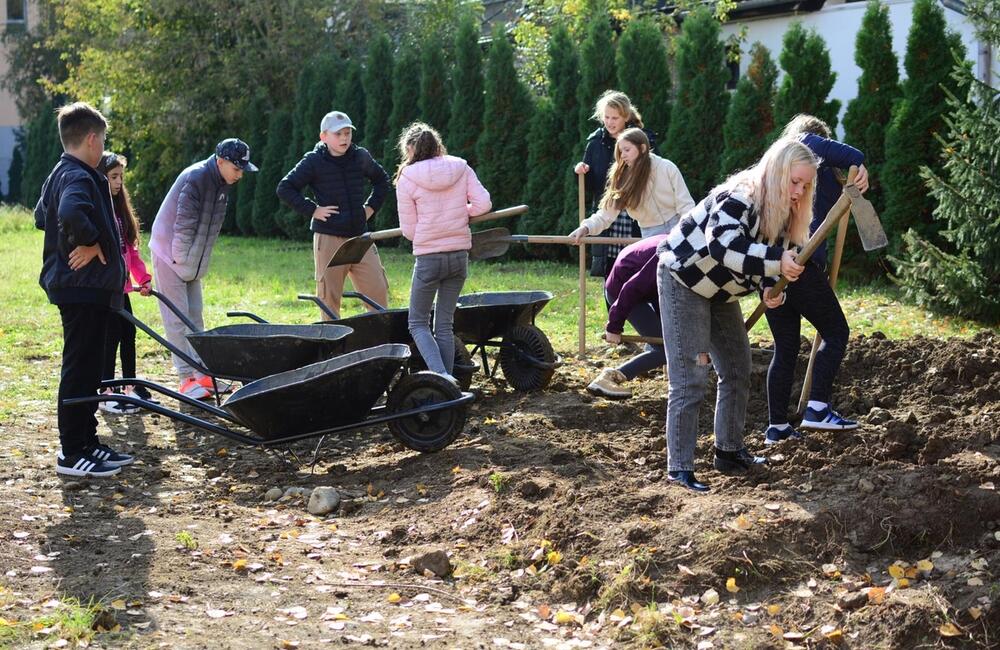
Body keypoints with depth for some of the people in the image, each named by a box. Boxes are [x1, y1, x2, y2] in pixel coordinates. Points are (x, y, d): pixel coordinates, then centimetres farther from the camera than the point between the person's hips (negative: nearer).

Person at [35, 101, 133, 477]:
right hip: (83, 287, -10)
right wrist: (91, 242, -21)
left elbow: (42, 217, 28)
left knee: (86, 369, 16)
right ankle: (72, 454, 0)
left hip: (77, 288, 10)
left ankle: (86, 443, 23)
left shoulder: (59, 175, 15)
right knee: (80, 369, -5)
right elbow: (71, 213, -38)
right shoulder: (80, 177, -17)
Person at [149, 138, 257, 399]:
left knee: (194, 317, 10)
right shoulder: (195, 179, -24)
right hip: (170, 255, -9)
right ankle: (187, 379, -4)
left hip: (192, 260, 9)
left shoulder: (222, 182, 4)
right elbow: (184, 226, -22)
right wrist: (181, 261, -16)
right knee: (176, 320, -5)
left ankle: (203, 375, 14)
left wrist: (194, 265, 9)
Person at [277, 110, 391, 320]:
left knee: (378, 291, 0)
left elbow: (382, 180, 25)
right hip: (328, 238, -4)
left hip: (359, 235, 4)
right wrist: (312, 210, -9)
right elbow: (284, 189, -3)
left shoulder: (361, 157, 6)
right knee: (329, 296, 1)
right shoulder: (314, 161, -5)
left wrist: (371, 207, 12)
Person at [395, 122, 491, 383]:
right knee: (444, 324, 13)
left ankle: (441, 375, -13)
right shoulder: (461, 169, 2)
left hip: (428, 258, -4)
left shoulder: (407, 179, -7)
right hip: (460, 255, 4)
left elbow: (409, 230, -3)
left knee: (418, 323, 8)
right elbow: (483, 203, -5)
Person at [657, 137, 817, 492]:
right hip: (683, 280, -9)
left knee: (738, 370, 13)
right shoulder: (739, 197, -29)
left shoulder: (783, 211, -2)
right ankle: (679, 468, -11)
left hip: (719, 290, 9)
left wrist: (772, 287, -17)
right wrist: (775, 262, -48)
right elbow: (723, 245, -44)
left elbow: (769, 258, 4)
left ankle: (729, 451, 25)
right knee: (690, 379, -13)